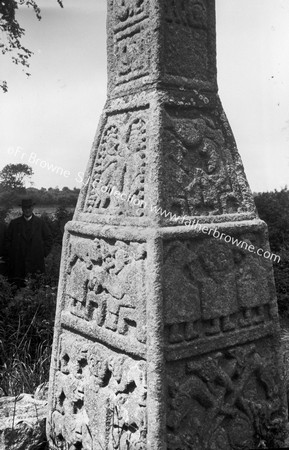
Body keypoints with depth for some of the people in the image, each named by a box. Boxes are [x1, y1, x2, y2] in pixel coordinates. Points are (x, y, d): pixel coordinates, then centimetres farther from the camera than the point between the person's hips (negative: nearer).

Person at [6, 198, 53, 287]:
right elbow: (8, 240, 10)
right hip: (18, 262, 0)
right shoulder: (14, 223, 7)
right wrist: (12, 254, 1)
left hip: (36, 261, 0)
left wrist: (43, 253, 1)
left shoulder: (40, 223, 7)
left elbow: (48, 238, 10)